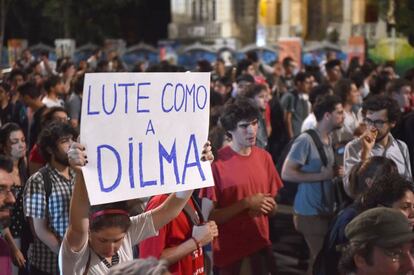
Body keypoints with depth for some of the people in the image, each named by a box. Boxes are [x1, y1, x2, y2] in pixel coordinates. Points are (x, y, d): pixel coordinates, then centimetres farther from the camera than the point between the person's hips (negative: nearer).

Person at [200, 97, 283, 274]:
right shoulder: (217, 162, -13)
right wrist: (246, 203, -22)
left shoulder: (264, 157, 4)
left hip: (260, 248, 5)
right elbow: (208, 215, -15)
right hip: (229, 253, -5)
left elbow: (273, 209, 12)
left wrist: (269, 206, -9)